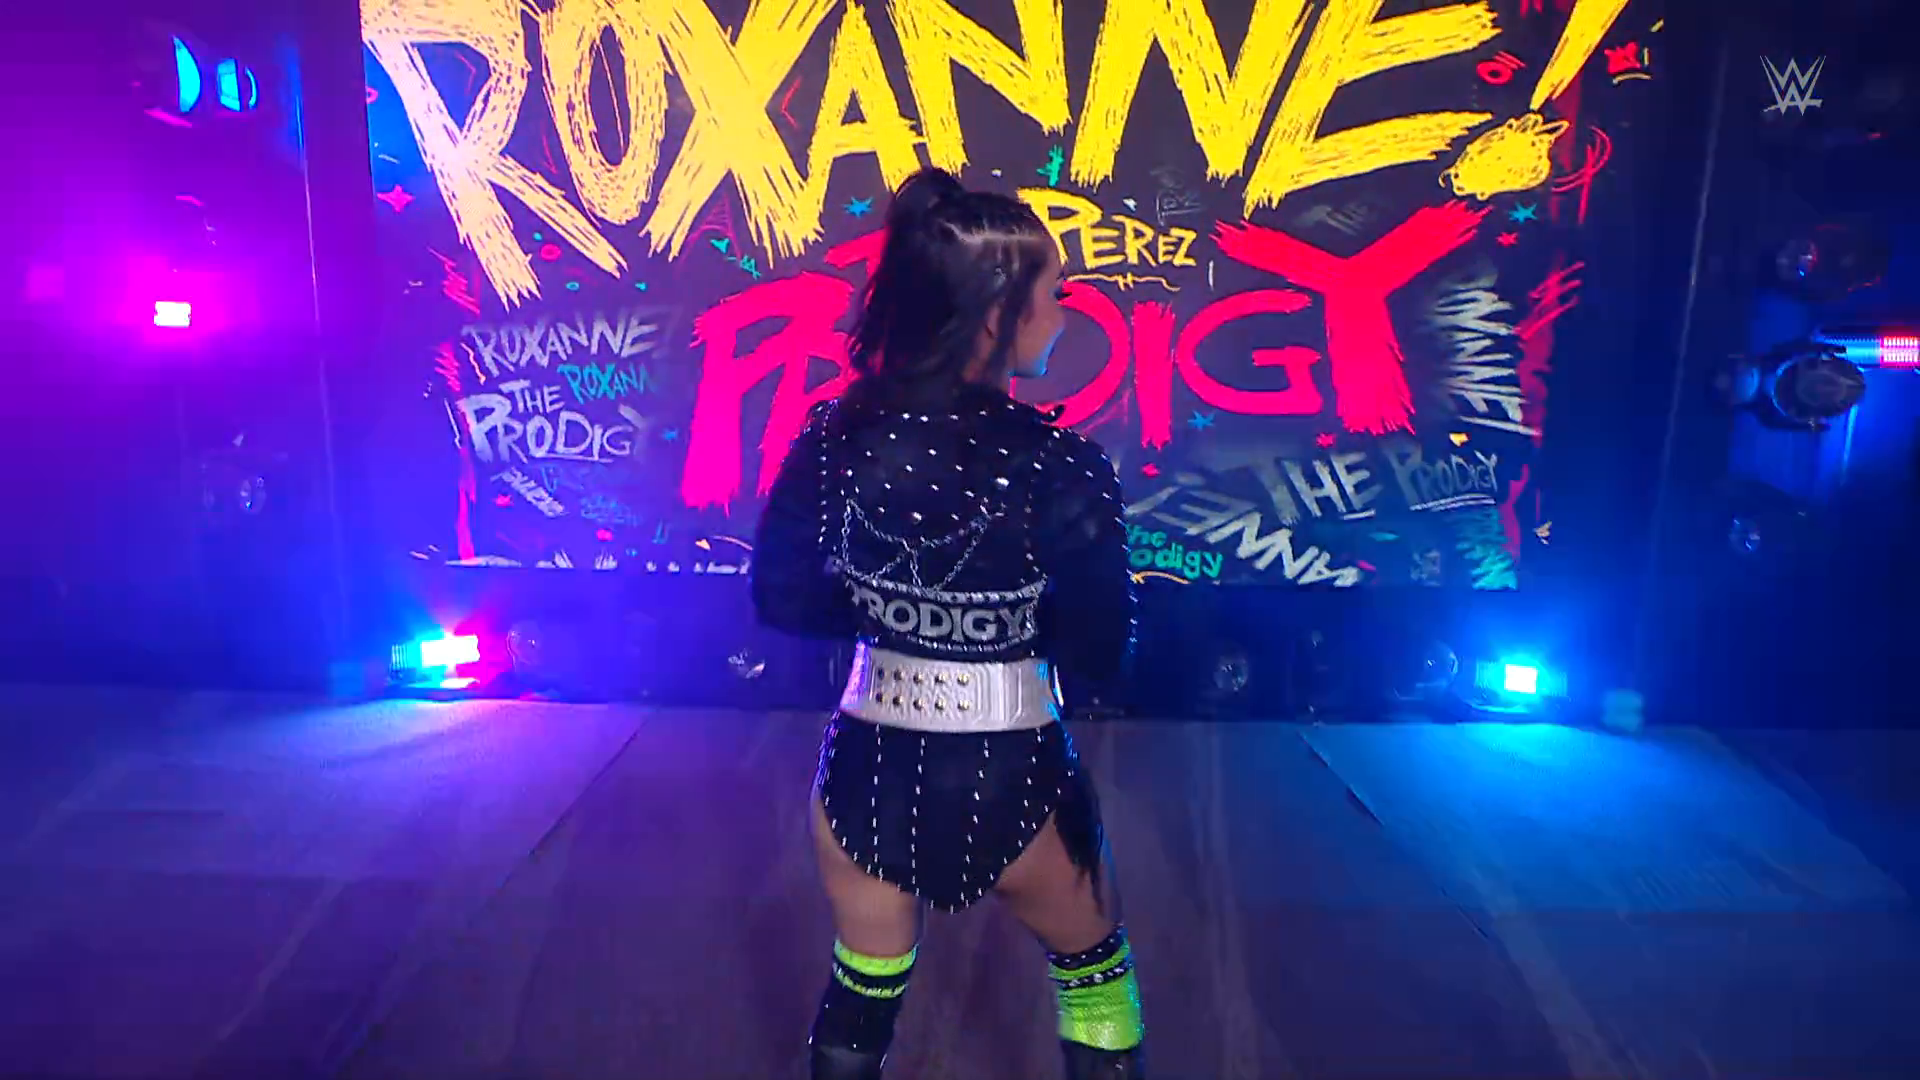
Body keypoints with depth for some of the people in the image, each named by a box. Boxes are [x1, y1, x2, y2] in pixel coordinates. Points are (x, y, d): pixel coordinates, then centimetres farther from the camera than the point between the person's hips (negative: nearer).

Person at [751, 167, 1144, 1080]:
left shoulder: (834, 441, -10)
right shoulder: (1059, 467, -21)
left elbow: (782, 601, -1)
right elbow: (1098, 651, -14)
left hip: (868, 774, 3)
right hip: (1011, 782, -3)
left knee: (862, 996, 28)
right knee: (1092, 971, 28)